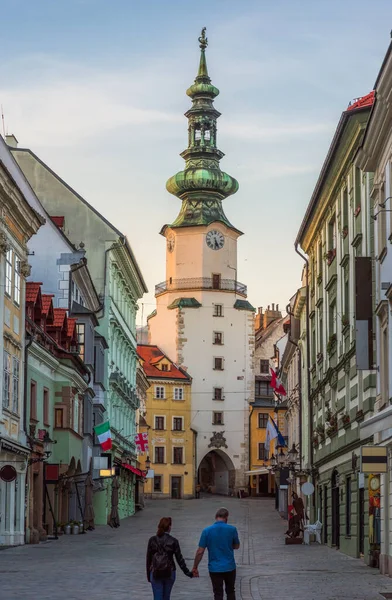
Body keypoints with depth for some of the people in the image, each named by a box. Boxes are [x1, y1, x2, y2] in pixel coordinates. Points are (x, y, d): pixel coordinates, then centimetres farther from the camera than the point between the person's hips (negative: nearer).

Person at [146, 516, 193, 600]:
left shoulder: (152, 540, -3)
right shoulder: (173, 541, -7)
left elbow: (148, 559, 1)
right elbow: (179, 558, -5)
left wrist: (148, 574, 11)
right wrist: (187, 572, 5)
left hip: (155, 573, 0)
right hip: (169, 573, 0)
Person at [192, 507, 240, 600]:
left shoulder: (207, 531, -8)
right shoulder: (232, 529, -7)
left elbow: (200, 552, -7)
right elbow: (236, 546, 9)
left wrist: (195, 568, 1)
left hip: (215, 569, -1)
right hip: (229, 567, 1)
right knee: (230, 592, 19)